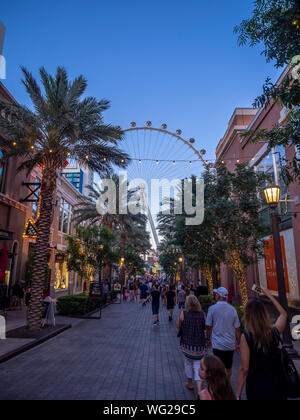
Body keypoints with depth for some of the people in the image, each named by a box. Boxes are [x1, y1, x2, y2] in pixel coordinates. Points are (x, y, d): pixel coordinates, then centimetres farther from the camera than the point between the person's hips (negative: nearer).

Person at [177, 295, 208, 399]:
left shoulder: (183, 314, -14)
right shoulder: (202, 314, -10)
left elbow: (178, 326, -2)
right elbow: (205, 327, 3)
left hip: (187, 343, -1)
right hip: (199, 345, 1)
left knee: (188, 363, 21)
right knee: (198, 366, 11)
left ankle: (190, 384, 37)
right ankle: (199, 390, 1)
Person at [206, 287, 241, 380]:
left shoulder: (212, 308, -11)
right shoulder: (232, 309, -3)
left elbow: (208, 327, -5)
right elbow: (237, 329, 1)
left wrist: (208, 339, 10)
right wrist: (238, 344, 11)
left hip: (218, 344, -4)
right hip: (231, 344, 4)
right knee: (229, 367, 22)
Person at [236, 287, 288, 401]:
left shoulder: (246, 338, -20)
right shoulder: (275, 332, -10)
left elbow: (244, 369, -16)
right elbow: (283, 314, 11)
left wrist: (237, 395, -6)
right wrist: (269, 294, 17)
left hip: (255, 389, -2)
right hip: (276, 387, 3)